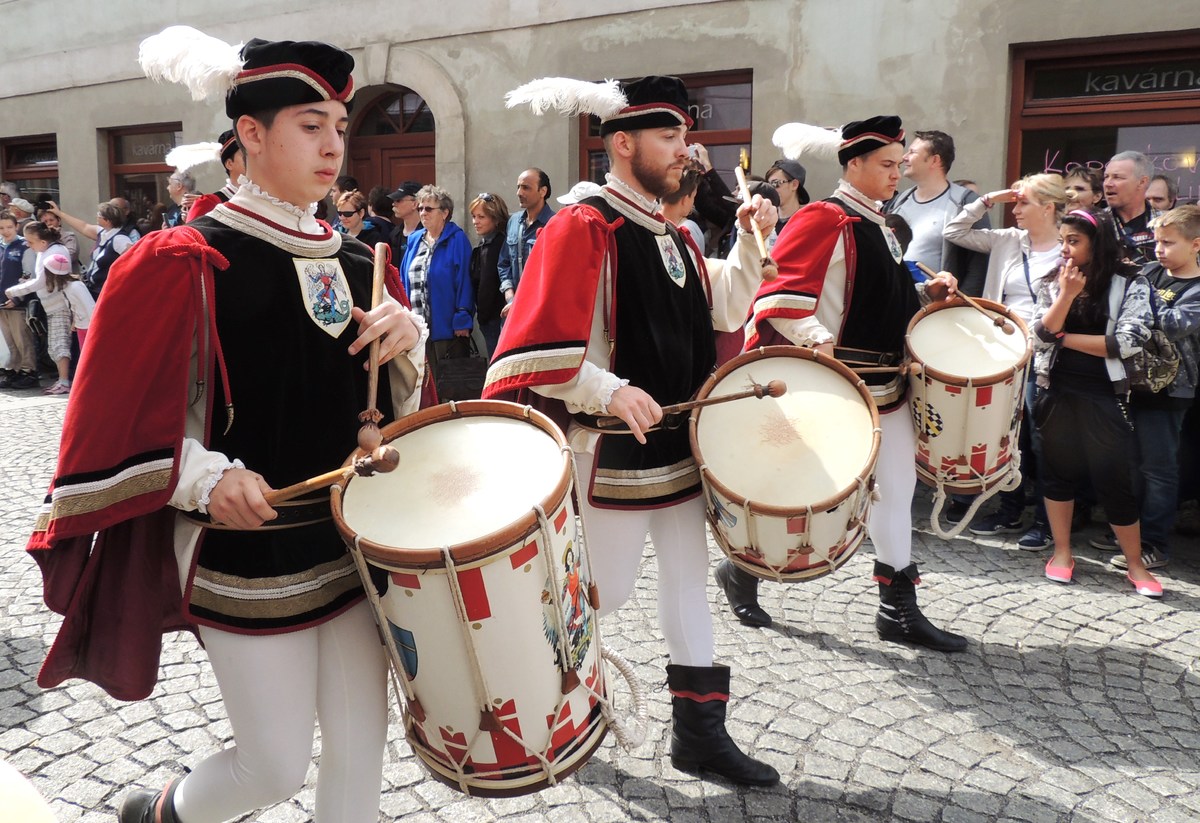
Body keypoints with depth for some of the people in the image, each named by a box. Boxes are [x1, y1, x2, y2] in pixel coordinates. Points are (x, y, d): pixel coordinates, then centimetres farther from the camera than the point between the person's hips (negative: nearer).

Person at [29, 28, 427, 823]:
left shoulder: (358, 265, 5)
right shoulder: (185, 263, -12)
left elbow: (393, 401, 12)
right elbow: (116, 419, -8)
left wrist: (409, 340, -8)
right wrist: (202, 477, -22)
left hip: (351, 541, 6)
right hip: (247, 553, -5)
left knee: (362, 749, 11)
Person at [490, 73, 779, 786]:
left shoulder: (673, 234, 11)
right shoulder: (584, 227, -15)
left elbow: (722, 310, 14)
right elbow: (537, 346, -22)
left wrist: (750, 242, 3)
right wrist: (610, 392, -29)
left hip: (681, 444, 8)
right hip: (616, 452, -8)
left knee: (689, 581, 13)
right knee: (605, 592, 5)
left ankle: (701, 732, 25)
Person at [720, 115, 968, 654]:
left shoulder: (877, 224, 16)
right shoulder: (824, 219, -12)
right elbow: (777, 290, -20)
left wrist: (926, 293, 10)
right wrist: (816, 338, -32)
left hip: (886, 382, 9)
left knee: (896, 489, 9)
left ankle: (900, 610, 19)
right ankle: (740, 569, 23)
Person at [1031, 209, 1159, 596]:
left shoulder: (1130, 283, -4)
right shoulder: (1053, 284, 5)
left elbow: (1127, 342, -15)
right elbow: (1040, 336, -5)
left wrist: (1065, 337, -9)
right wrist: (1066, 295, -16)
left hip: (1105, 396, -3)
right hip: (1057, 392, 3)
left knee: (1114, 480, 1)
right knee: (1058, 471, 11)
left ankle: (1136, 564, 16)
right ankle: (1062, 552, 25)